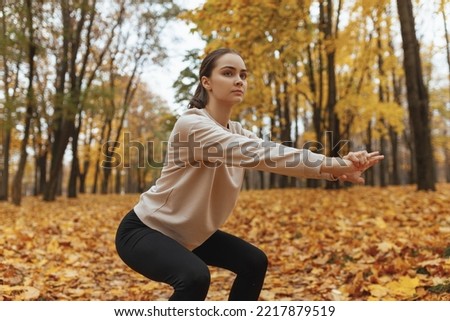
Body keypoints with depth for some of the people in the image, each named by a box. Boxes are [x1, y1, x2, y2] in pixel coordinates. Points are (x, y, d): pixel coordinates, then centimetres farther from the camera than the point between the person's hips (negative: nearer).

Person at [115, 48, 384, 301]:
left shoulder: (236, 132, -1)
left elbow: (282, 159, -14)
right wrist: (333, 164, -42)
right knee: (195, 276, -34)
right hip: (145, 229, -9)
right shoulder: (191, 125, -27)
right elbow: (258, 153, -39)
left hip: (190, 232, 9)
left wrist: (338, 168, -30)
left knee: (254, 262, 8)